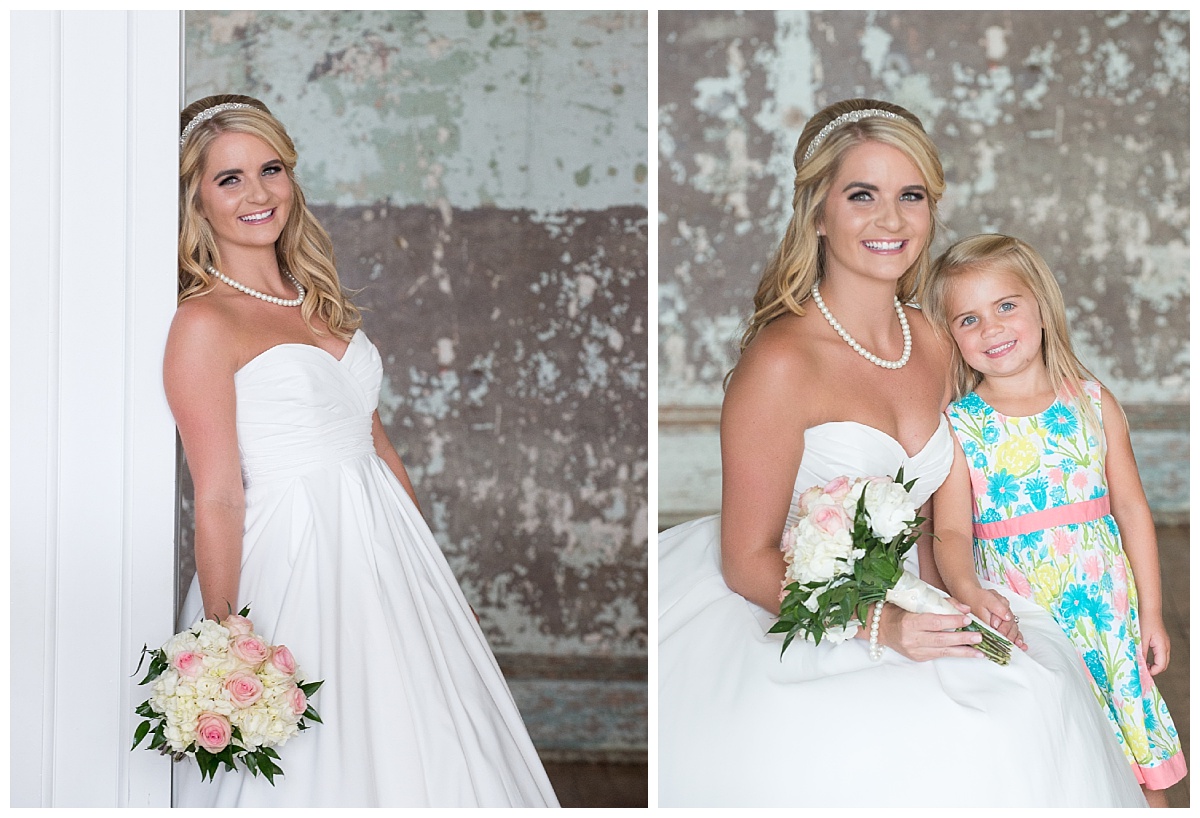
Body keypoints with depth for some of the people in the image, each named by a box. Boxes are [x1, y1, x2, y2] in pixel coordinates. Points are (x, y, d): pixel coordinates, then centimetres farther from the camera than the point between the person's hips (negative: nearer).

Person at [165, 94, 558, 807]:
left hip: (386, 551, 7)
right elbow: (218, 500, -15)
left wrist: (426, 555, 14)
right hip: (294, 558, -7)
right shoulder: (204, 323, -11)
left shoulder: (319, 300, 12)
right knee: (320, 766, 2)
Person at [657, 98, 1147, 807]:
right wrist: (878, 624, -25)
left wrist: (935, 614, -5)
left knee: (1035, 694, -19)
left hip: (894, 620, 7)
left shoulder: (934, 344, 6)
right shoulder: (782, 361, -16)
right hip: (784, 628, -7)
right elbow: (747, 561, -13)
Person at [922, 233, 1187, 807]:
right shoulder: (958, 425, -3)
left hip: (1106, 605, 2)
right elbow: (952, 530, -10)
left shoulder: (1092, 402, 3)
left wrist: (1151, 611, 5)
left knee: (1143, 776, 8)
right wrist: (967, 591, -30)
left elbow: (1131, 507, 6)